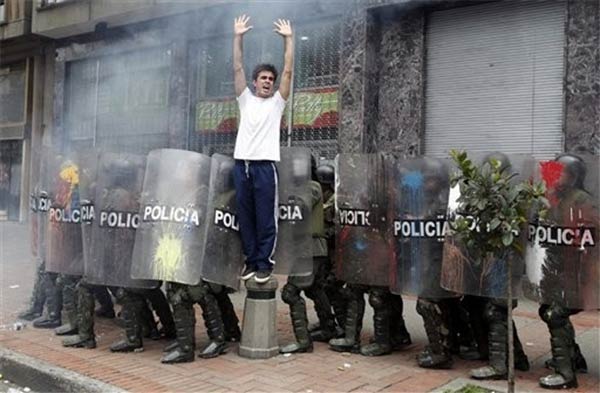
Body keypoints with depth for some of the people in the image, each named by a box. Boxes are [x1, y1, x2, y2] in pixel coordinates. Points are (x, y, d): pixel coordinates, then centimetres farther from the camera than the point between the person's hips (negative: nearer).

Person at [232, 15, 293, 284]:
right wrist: (238, 36, 2)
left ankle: (264, 263, 10)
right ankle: (251, 260, 21)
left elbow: (288, 71, 2)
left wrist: (288, 38, 0)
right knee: (245, 217, 10)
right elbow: (237, 69, 8)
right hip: (241, 164, 3)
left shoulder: (277, 102, 9)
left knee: (265, 218, 1)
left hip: (265, 165, -3)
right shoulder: (245, 99, 15)